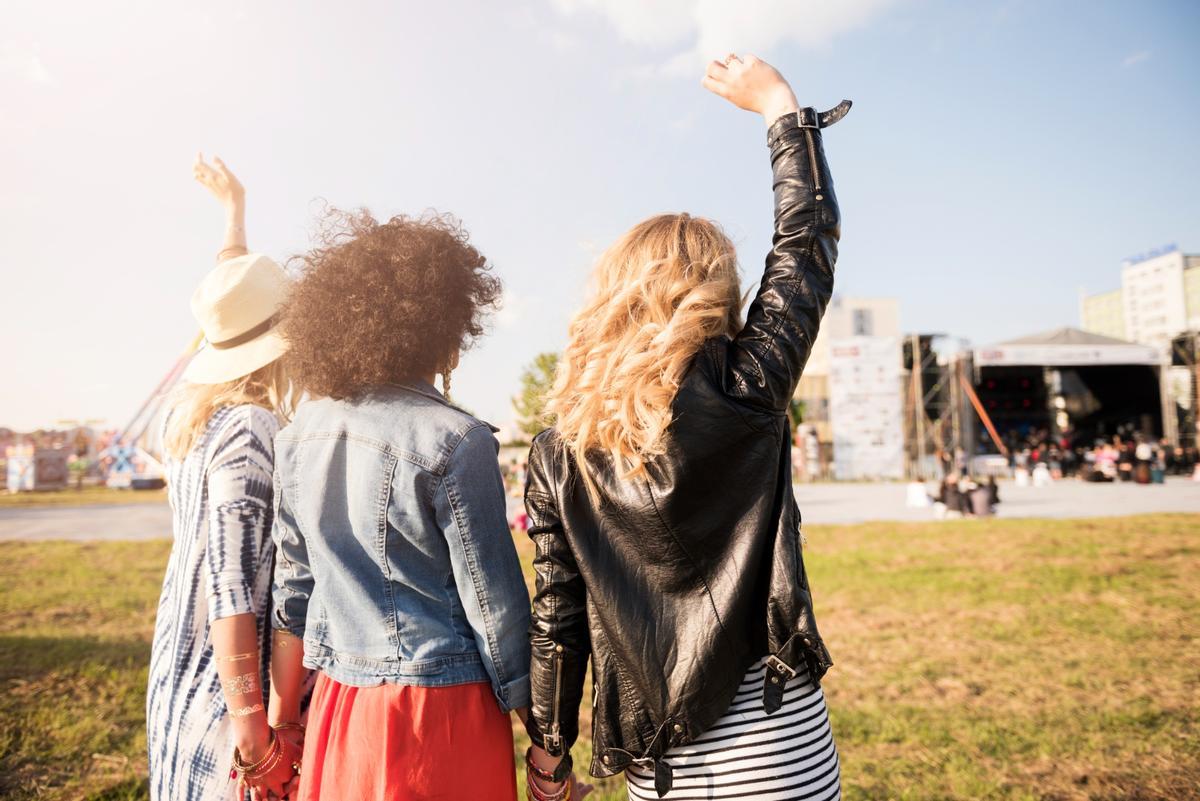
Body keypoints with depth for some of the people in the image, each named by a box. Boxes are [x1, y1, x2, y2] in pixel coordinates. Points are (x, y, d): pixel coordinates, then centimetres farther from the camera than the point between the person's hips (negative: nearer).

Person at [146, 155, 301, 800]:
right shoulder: (251, 432, -21)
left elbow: (233, 309, 19)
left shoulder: (191, 411, 4)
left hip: (178, 671, 9)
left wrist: (235, 211, 31)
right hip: (228, 689, -9)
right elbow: (231, 585, -24)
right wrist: (249, 721, -20)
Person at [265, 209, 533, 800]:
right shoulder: (454, 441, -18)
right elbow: (493, 602, -14)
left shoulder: (301, 434, 1)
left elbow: (292, 587, 8)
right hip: (441, 710, -6)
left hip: (339, 706, 6)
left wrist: (279, 721, 17)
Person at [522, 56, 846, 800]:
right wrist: (782, 105, 10)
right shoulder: (744, 392, -12)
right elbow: (808, 241, -1)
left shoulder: (560, 453, -4)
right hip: (775, 740, -3)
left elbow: (558, 615, 0)